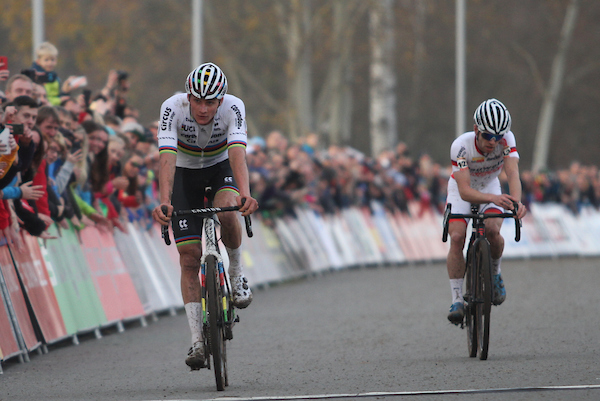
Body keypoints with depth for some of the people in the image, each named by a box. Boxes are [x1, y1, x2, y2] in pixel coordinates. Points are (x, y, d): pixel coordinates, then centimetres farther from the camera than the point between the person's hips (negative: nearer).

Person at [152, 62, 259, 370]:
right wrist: (163, 202, -54)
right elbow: (167, 159, -39)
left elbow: (237, 154, -42)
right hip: (185, 173, 0)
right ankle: (197, 340, -8)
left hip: (221, 168, 0)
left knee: (226, 210, -35)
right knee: (189, 256, -10)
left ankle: (236, 272, -7)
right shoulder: (173, 108, -30)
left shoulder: (233, 108, -29)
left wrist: (245, 195, -59)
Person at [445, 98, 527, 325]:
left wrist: (516, 201, -61)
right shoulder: (461, 145, -34)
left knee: (492, 230, -26)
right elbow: (465, 191, -40)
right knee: (457, 237, -23)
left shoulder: (507, 139, -29)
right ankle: (457, 300, -15)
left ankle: (495, 275, 3)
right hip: (462, 190, -1)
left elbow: (513, 173, -40)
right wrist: (492, 198, -59)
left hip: (490, 187, 1)